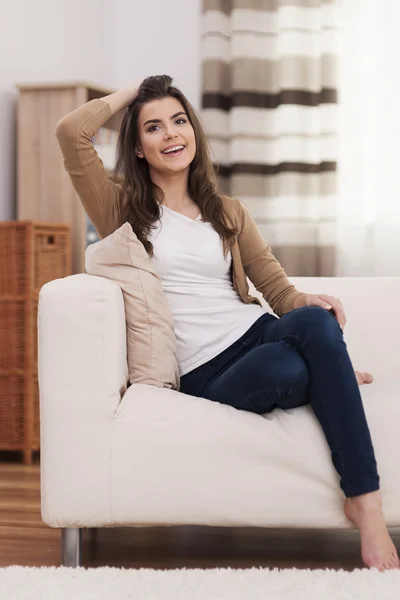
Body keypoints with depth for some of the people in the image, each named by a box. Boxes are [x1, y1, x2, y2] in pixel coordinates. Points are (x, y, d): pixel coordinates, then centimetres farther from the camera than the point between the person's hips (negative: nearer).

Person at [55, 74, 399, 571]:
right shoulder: (123, 209, 9)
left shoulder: (229, 213, 20)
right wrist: (130, 94, 11)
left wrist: (306, 302, -11)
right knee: (286, 368, -38)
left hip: (258, 333, 4)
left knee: (316, 322, -33)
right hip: (206, 376, -4)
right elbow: (70, 132, -5)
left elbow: (276, 286, 13)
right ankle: (335, 378, -2)